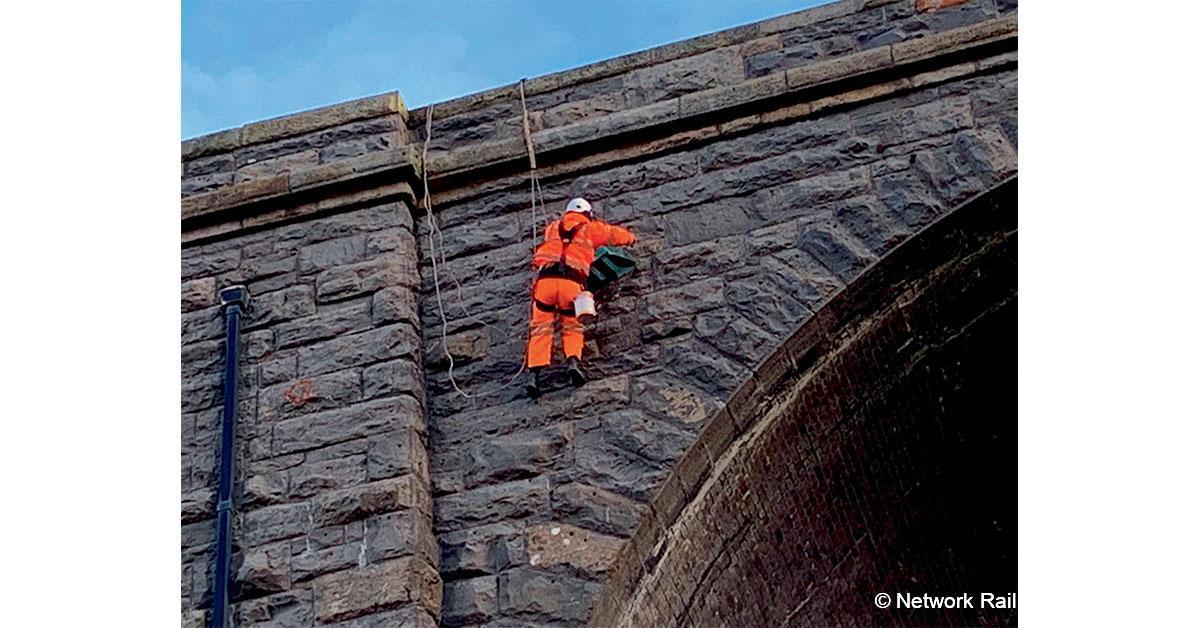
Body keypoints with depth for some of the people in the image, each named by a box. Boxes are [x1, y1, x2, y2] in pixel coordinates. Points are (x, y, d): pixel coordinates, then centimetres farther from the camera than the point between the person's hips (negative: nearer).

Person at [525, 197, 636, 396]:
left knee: (541, 327, 3)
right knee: (572, 327, 14)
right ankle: (573, 361, -12)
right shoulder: (590, 228, 21)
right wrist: (631, 238, 53)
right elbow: (617, 235, 31)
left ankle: (535, 373, -14)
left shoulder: (552, 228, 27)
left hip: (545, 279, 1)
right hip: (571, 282, -1)